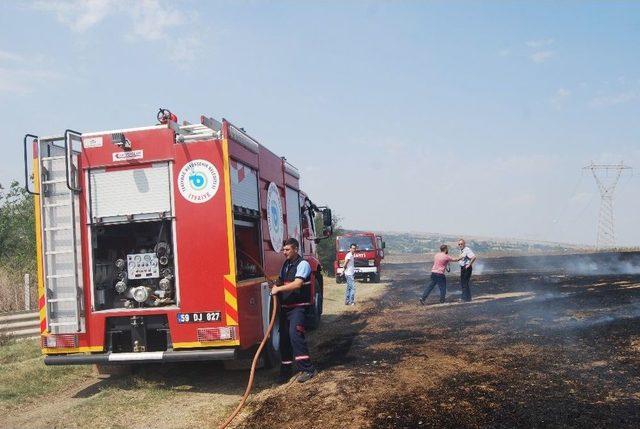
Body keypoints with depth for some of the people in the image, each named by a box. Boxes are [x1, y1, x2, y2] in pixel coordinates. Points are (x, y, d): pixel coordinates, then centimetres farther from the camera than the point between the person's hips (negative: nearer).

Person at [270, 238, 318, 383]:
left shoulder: (303, 264, -10)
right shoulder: (286, 264, 14)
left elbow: (297, 284, -22)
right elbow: (280, 280, 26)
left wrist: (278, 289, -20)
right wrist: (275, 287, 3)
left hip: (298, 307, -8)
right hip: (285, 306, 8)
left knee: (295, 334, -21)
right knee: (284, 337, 9)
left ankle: (308, 368, -14)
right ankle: (286, 370, 21)